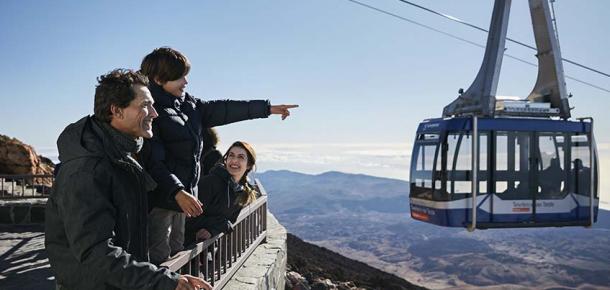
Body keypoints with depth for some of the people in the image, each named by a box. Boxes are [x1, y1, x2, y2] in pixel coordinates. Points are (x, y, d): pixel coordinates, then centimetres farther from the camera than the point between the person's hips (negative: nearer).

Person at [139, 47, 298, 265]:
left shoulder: (187, 105, 9)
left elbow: (221, 110, 11)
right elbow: (153, 162, -20)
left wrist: (267, 108, 11)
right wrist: (177, 192, -31)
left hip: (183, 196, 9)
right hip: (159, 200, -9)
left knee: (177, 254, 17)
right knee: (160, 263, -5)